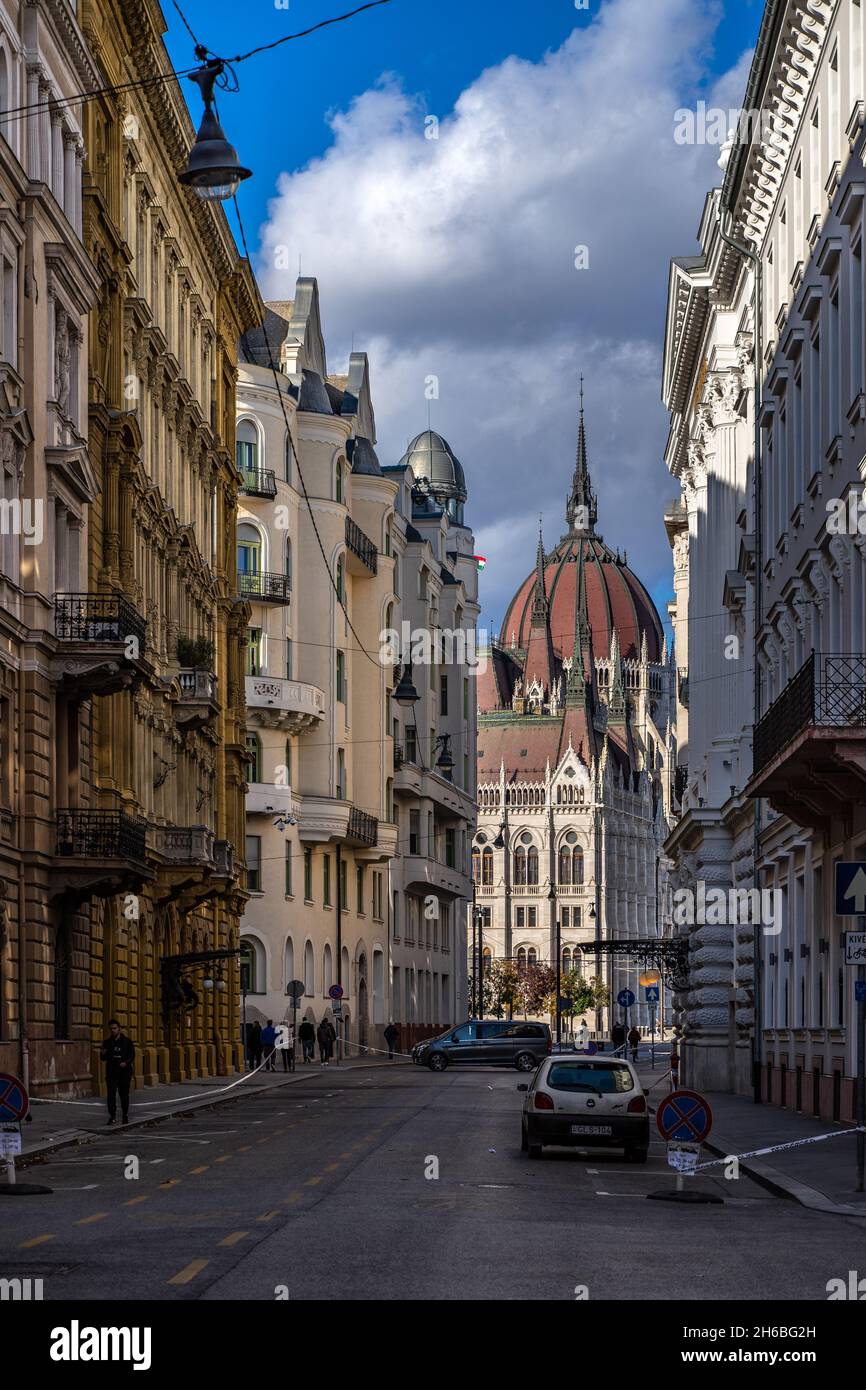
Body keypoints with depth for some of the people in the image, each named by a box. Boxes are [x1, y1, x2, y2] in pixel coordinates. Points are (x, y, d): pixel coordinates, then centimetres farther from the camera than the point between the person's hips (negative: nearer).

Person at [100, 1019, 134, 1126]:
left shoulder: (127, 1041, 2)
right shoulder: (107, 1042, 7)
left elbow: (132, 1055, 1)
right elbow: (103, 1058, 11)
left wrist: (126, 1062, -18)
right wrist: (103, 1053, -12)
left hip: (124, 1072, -1)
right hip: (111, 1072, 1)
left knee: (124, 1095, 7)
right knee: (111, 1094, -10)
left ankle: (125, 1116, 21)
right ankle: (112, 1117, -9)